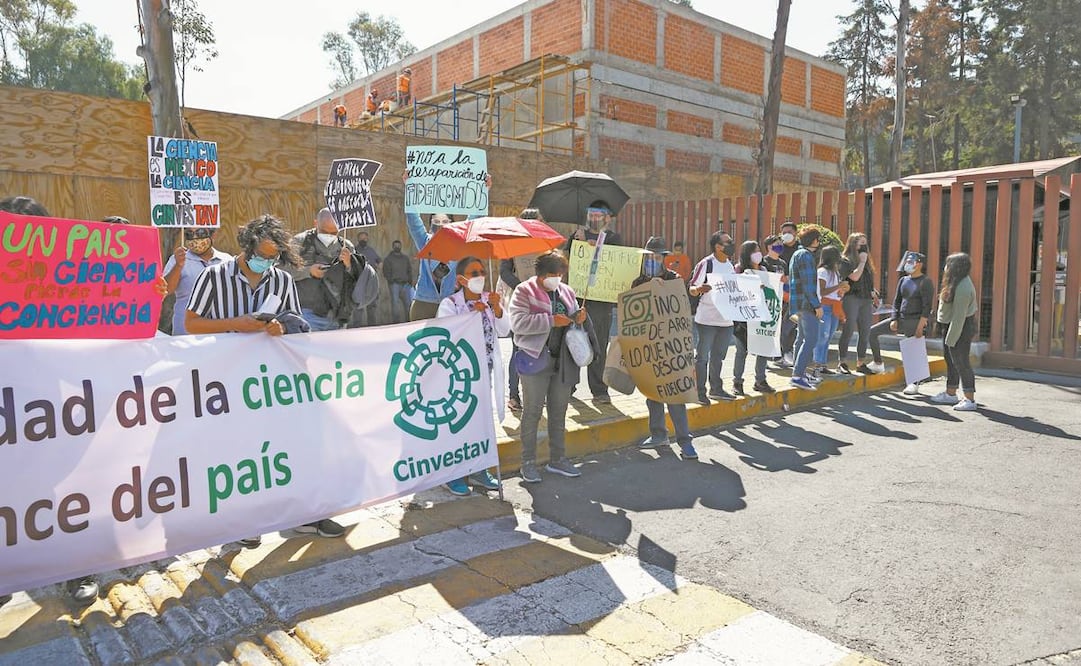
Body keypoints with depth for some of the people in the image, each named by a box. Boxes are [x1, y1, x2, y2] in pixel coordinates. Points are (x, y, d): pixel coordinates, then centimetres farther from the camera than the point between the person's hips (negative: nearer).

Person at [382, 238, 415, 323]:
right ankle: (396, 321, -6)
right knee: (395, 302, -8)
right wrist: (391, 280, -11)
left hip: (405, 284, 4)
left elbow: (410, 270, 17)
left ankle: (408, 320, 11)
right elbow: (386, 272, 1)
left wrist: (410, 281, 5)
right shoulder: (388, 258, 5)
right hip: (394, 284, -3)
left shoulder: (405, 257, 16)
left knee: (408, 302, 3)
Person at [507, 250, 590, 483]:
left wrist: (580, 318, -1)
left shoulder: (567, 292, 14)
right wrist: (551, 321, -22)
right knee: (532, 412, 2)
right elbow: (518, 322, -18)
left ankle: (557, 459, 24)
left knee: (559, 412, 13)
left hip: (563, 361, 6)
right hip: (535, 360, -6)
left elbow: (572, 319, 24)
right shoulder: (524, 291, -5)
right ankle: (528, 463, 12)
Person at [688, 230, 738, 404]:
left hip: (726, 319, 7)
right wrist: (700, 289, -32)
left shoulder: (730, 266, 13)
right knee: (702, 356, 0)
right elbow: (692, 290, -10)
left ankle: (716, 389, 26)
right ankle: (699, 392, 6)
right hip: (707, 319, -7)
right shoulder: (705, 264, -9)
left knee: (718, 356, 16)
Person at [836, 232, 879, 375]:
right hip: (851, 298, -7)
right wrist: (862, 261, -6)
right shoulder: (846, 261, -2)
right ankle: (842, 363, -4)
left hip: (866, 300, 7)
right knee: (848, 331, -9)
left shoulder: (867, 263, 19)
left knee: (865, 333, 5)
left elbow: (869, 282, 24)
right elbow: (855, 277, -15)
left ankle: (861, 363, 13)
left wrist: (873, 294, 13)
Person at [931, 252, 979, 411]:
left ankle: (969, 400, -2)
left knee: (960, 362, -7)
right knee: (951, 361, 17)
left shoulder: (963, 288, -25)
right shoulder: (957, 282, 7)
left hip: (961, 328, -11)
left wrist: (951, 339, -22)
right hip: (950, 325, 11)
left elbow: (959, 317, -25)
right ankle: (950, 394, 28)